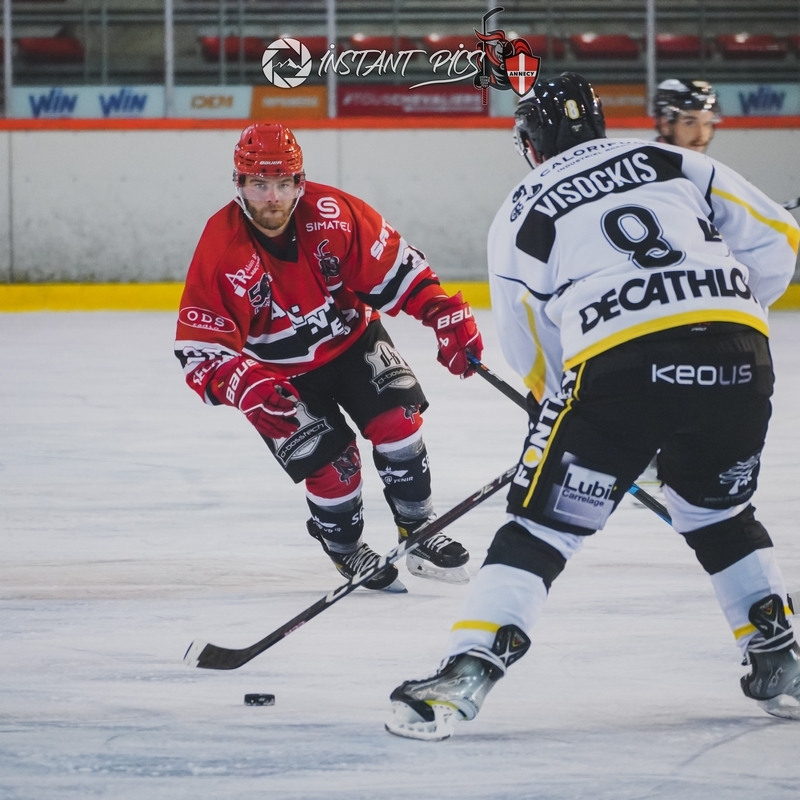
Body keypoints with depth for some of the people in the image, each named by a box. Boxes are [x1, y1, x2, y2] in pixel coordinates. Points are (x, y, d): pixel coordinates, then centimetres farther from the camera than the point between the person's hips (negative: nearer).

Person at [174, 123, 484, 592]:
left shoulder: (332, 214, -21)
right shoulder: (221, 249, -26)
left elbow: (396, 267, -9)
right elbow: (200, 350, -25)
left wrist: (447, 314, -18)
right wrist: (244, 386, -43)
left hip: (352, 338, 2)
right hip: (278, 373, -2)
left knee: (397, 418, -16)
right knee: (331, 462, -13)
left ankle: (420, 533, 2)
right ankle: (346, 550, 15)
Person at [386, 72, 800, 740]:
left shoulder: (521, 215, 19)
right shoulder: (673, 163, 23)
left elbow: (529, 352, 21)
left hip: (620, 363, -3)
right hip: (737, 358, 3)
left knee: (542, 525, 6)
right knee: (720, 513, 28)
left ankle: (464, 676, -6)